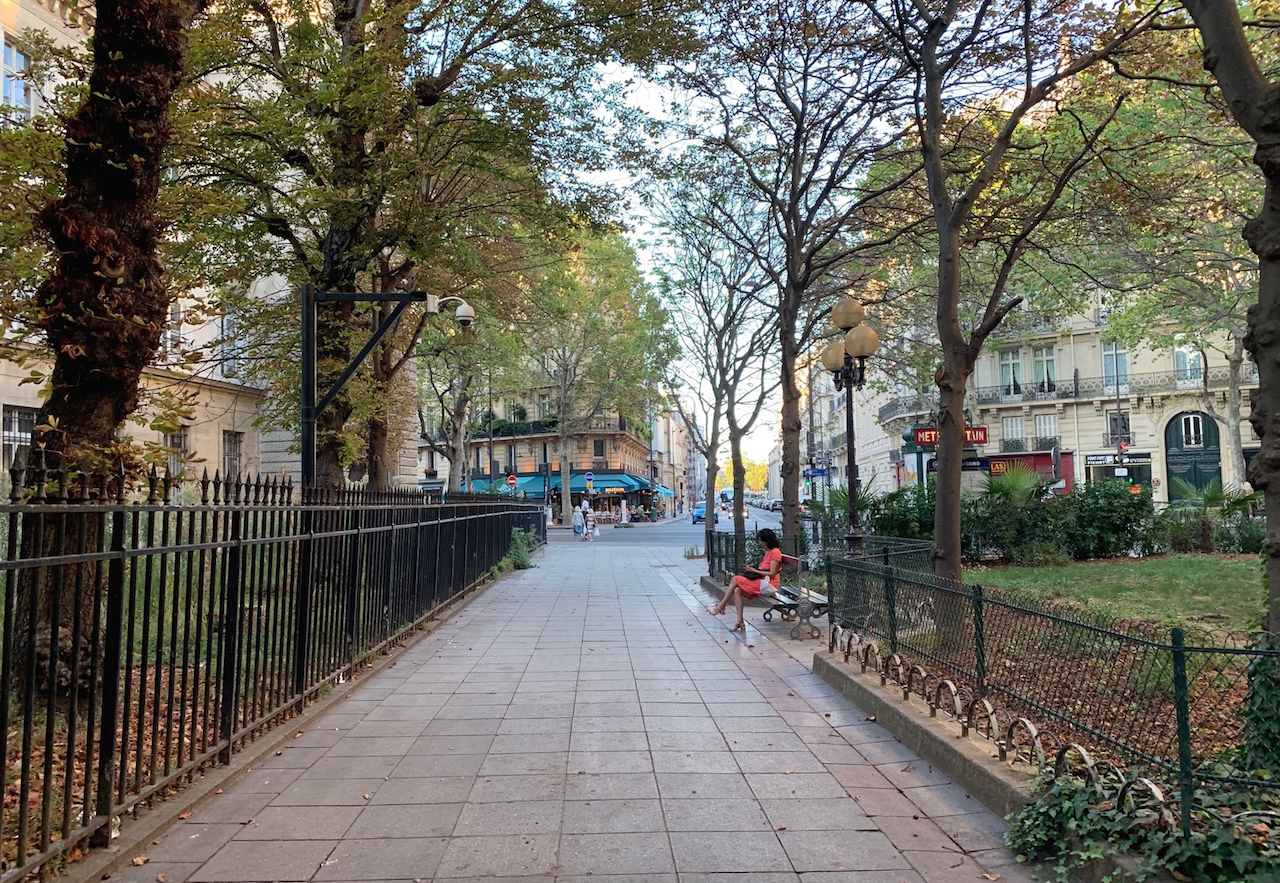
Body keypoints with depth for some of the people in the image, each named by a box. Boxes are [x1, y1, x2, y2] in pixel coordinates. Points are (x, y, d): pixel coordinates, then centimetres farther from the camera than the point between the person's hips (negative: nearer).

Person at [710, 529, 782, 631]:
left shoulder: (775, 552, -9)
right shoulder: (768, 552, 22)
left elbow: (772, 574, -15)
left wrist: (755, 571, -10)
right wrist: (753, 569, 2)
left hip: (766, 583, -9)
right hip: (760, 581, 9)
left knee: (735, 580, -13)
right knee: (737, 590, -13)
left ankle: (721, 606, 0)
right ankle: (740, 622, -19)